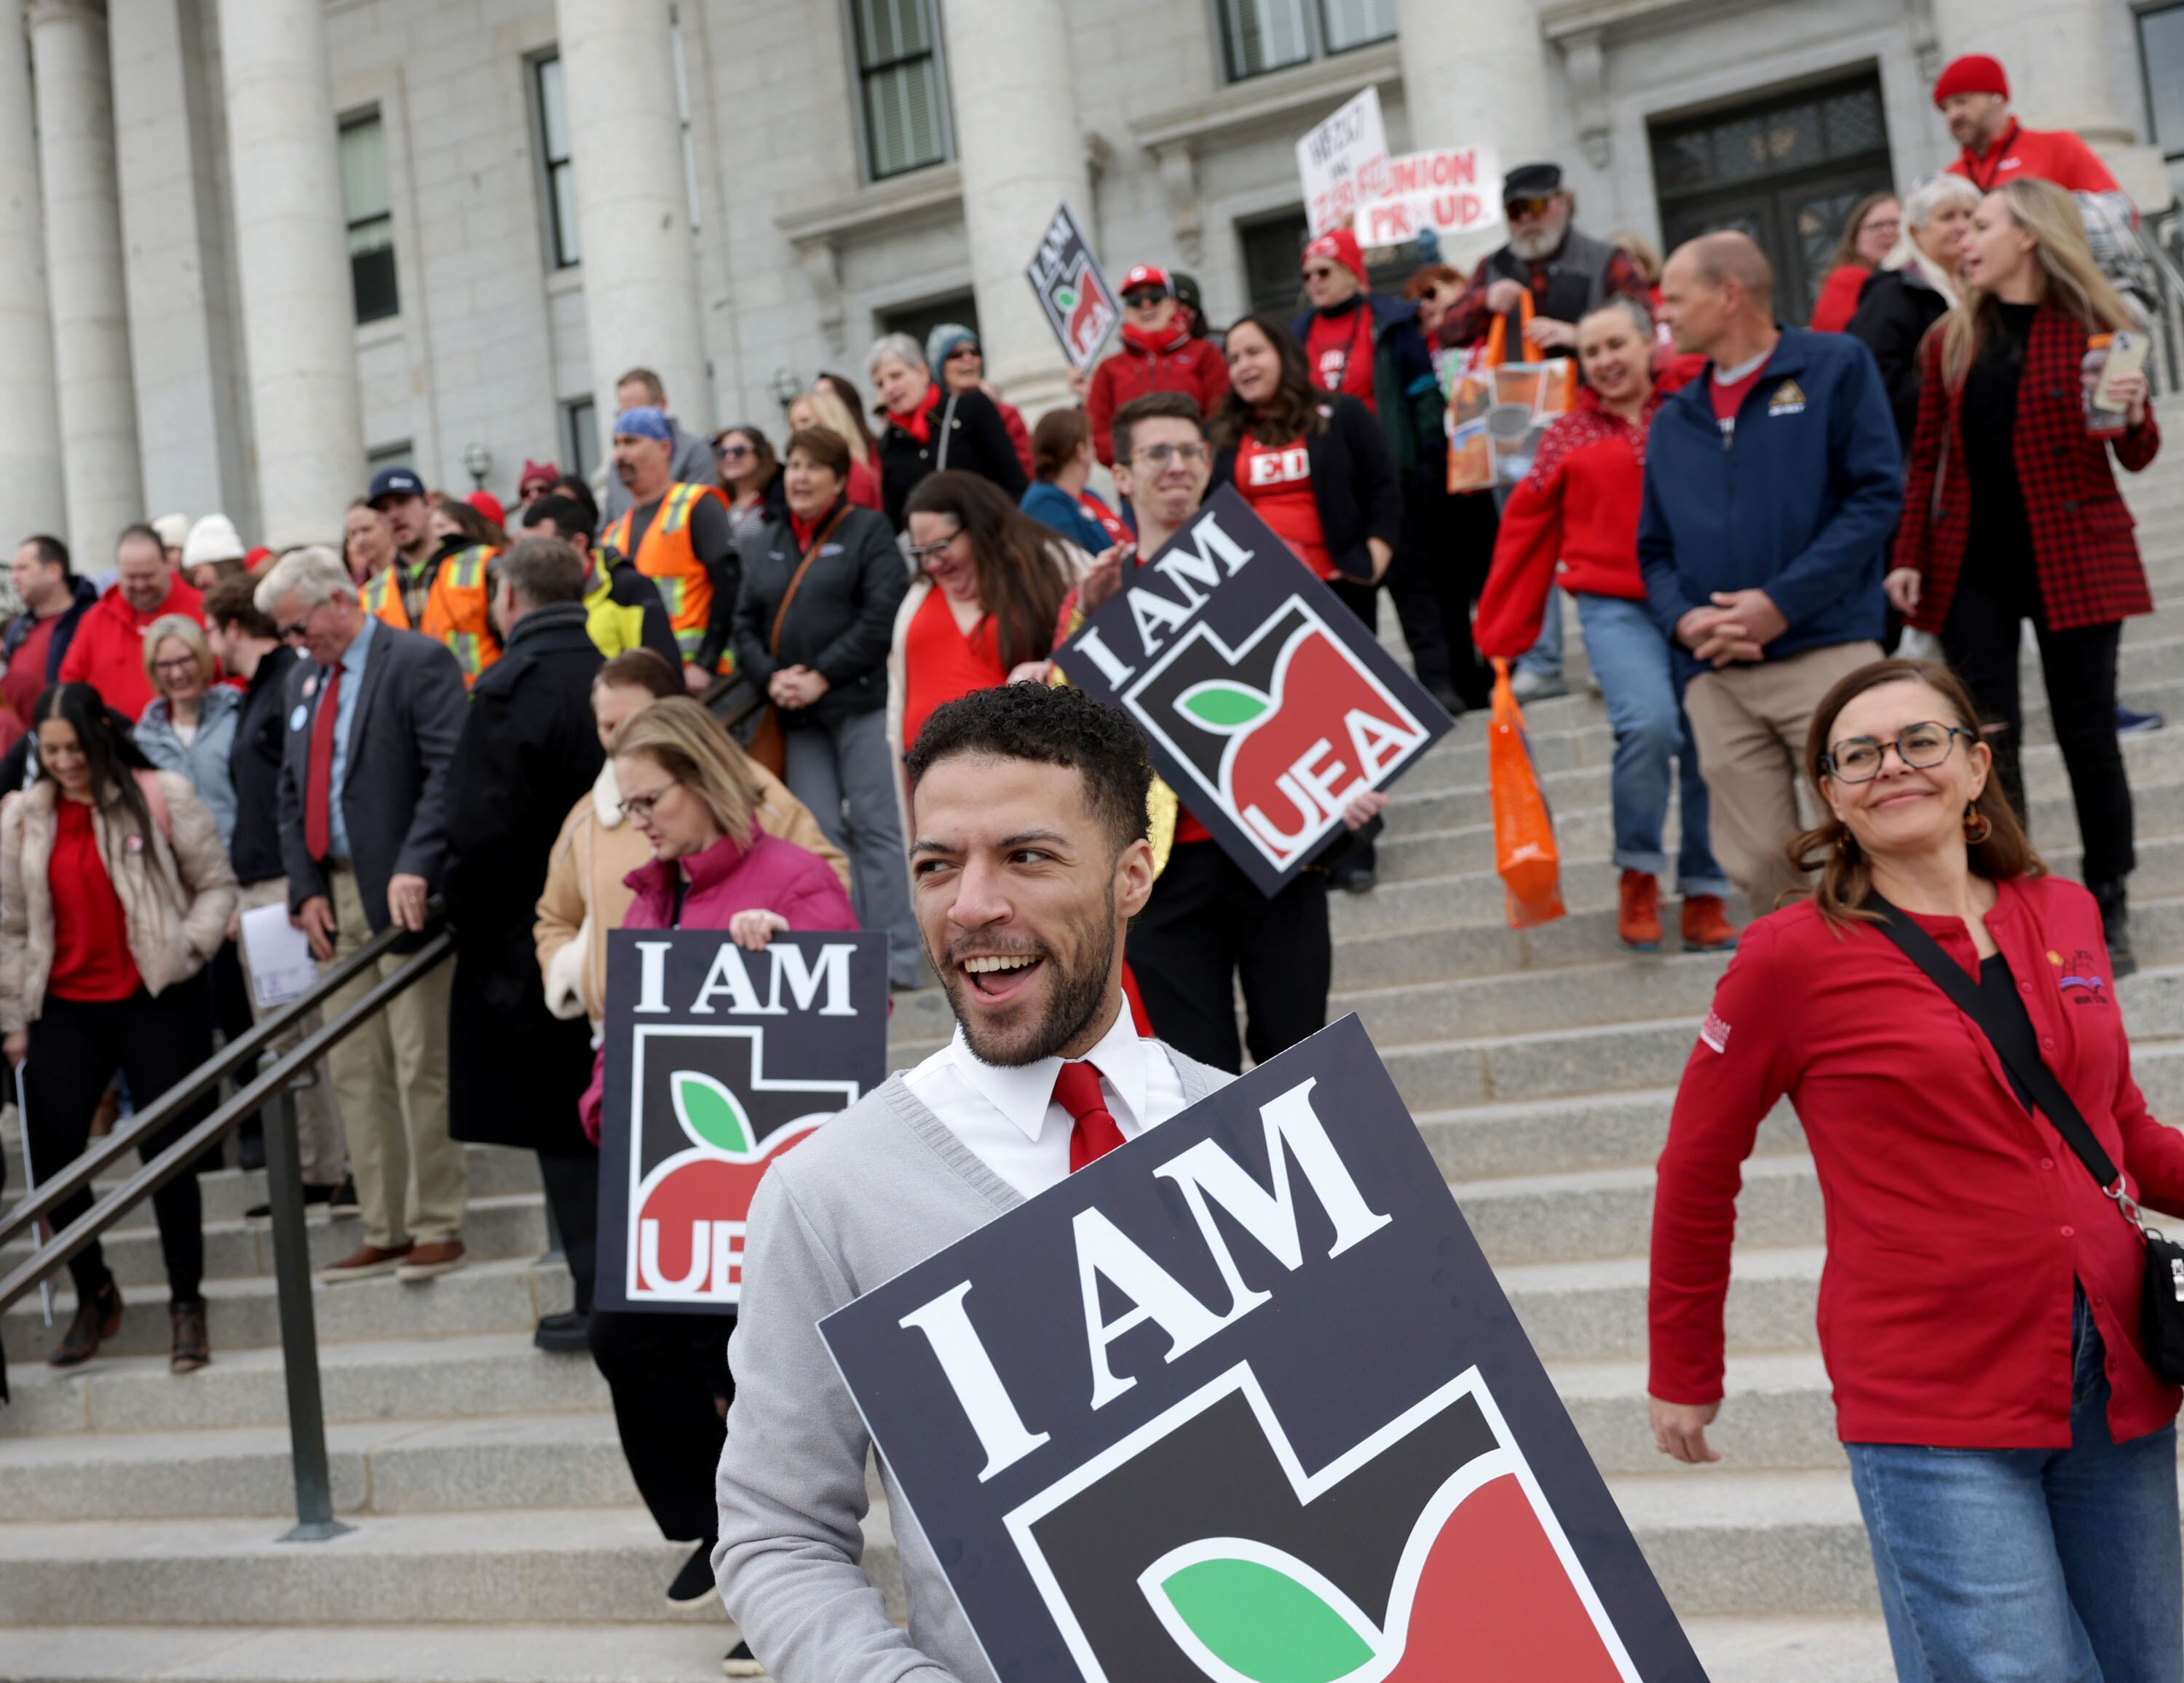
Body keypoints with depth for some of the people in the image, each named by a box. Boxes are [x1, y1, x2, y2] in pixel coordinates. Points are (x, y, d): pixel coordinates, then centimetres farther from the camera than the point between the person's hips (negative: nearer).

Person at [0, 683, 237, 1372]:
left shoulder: (162, 797, -4)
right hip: (66, 1010, 3)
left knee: (168, 1152, 0)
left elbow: (216, 885, 2)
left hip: (157, 1004, -3)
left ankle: (186, 1302, 14)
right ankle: (94, 1295, 21)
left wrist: (186, 950, -12)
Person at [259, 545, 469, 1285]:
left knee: (421, 1068, -4)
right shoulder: (302, 680, 17)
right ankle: (384, 1232, 14)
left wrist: (416, 869, -24)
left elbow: (450, 772, -16)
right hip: (335, 897, 8)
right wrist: (306, 889, 6)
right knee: (354, 1073, 8)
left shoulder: (418, 662, -7)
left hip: (402, 893, -7)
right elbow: (292, 793, 18)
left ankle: (436, 1227, 5)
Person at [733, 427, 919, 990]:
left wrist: (822, 676, -13)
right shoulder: (771, 542, 18)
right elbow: (745, 621, 13)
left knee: (876, 827, -4)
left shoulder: (868, 531, 1)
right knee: (819, 832, 2)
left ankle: (896, 959, -1)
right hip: (798, 714, 5)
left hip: (862, 703, -5)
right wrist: (771, 677, -5)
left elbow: (882, 614, -11)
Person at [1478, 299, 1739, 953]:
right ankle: (1637, 873, -3)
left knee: (1709, 750, 1)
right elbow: (1525, 535, 11)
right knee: (1648, 722, -24)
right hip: (1616, 607, -2)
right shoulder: (1569, 439, 9)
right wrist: (1502, 639, 9)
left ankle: (1704, 898, 17)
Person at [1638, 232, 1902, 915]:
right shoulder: (1673, 420, 20)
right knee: (1759, 867, 2)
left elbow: (1877, 495, -4)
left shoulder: (1835, 366, 5)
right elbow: (1654, 550, 19)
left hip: (1826, 651, -4)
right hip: (1716, 674, 5)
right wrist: (1683, 619, -4)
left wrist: (1783, 601, -12)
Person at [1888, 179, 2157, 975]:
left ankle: (2108, 915, 13)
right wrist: (1908, 556, 3)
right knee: (1989, 738, 0)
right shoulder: (1952, 339, 9)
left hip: (2071, 559, -3)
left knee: (2087, 734, 1)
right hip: (1973, 565, 3)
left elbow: (2138, 456, 1)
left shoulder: (2092, 326, -1)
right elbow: (1926, 457, 12)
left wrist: (2132, 415, -21)